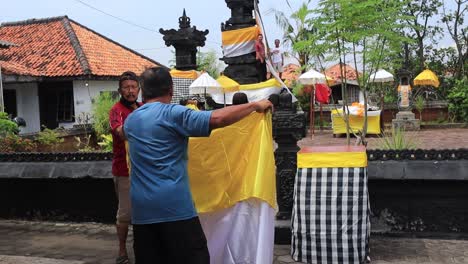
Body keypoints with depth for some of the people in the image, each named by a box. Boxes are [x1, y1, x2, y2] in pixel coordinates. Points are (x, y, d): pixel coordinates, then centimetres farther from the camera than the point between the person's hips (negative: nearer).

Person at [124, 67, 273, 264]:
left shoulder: (130, 120, 14)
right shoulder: (172, 113, -8)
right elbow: (218, 118, -19)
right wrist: (255, 106, -8)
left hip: (142, 209, 7)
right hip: (174, 205, -6)